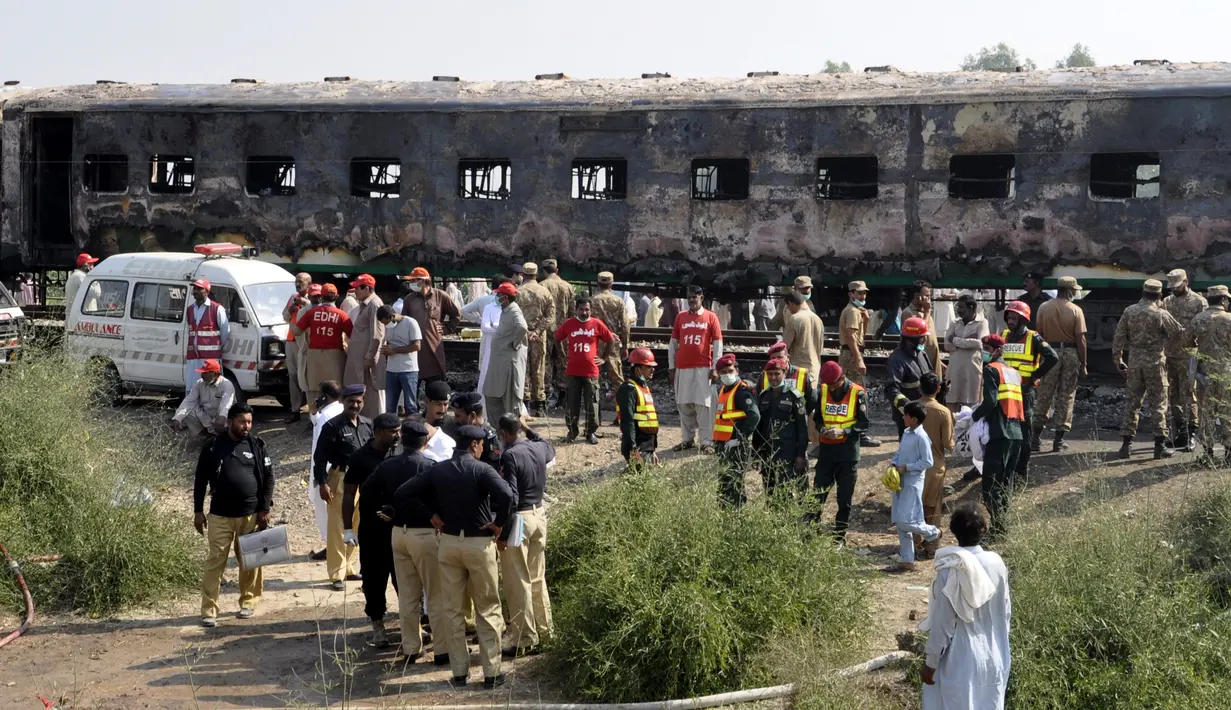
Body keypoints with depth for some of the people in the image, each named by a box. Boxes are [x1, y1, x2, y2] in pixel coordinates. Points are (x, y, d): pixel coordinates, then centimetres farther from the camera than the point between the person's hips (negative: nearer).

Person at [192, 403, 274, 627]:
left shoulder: (257, 445, 2)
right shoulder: (213, 446, -1)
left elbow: (268, 478, 4)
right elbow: (200, 479, 4)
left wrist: (265, 509, -3)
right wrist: (198, 511, 0)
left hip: (251, 515, 1)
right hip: (220, 516, -1)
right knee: (215, 561, -3)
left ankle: (248, 602, 24)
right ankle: (208, 610, -1)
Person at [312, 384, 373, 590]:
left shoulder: (368, 425, 7)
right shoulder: (332, 426, -10)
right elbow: (320, 457, -10)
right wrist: (322, 483, -16)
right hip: (340, 480, -6)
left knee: (357, 527, 13)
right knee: (338, 529, -2)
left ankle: (348, 568, 25)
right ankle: (337, 574, 2)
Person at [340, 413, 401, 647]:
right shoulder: (360, 458, -5)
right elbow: (349, 494, 0)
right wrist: (348, 528, -4)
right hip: (371, 529, 0)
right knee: (374, 577, 7)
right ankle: (377, 624, 20)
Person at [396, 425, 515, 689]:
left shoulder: (438, 470, 3)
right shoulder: (481, 469, -11)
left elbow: (406, 491, 2)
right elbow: (506, 494, -27)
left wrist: (430, 515, 6)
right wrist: (499, 523, -12)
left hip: (449, 542, 4)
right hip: (479, 543, -4)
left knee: (453, 610, 11)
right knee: (487, 610, 6)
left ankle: (459, 671, 15)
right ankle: (491, 672, 8)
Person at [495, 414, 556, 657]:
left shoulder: (509, 456, -18)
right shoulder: (539, 448, 3)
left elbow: (510, 497, -22)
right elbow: (551, 451, 30)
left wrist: (503, 533, -18)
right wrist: (529, 431, 28)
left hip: (518, 519, -8)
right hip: (539, 515, 8)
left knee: (518, 582, -1)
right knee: (537, 577, 19)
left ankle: (525, 640, 2)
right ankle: (543, 630, 27)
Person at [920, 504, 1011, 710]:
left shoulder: (950, 569, -21)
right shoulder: (996, 563, -7)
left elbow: (942, 622, -17)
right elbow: (1005, 612, 4)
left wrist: (930, 662, -7)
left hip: (959, 659, -5)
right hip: (993, 656, 5)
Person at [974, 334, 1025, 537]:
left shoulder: (991, 370, -4)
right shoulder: (1014, 372, 21)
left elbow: (991, 401, -15)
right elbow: (1022, 403, 20)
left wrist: (975, 415, -2)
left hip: (999, 433, -8)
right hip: (1016, 432, 8)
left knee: (992, 482, -7)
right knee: (1006, 480, 15)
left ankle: (997, 526, -14)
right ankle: (1001, 518, 18)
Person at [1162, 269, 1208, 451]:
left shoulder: (1199, 302, -4)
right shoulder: (1166, 302, 11)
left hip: (1188, 356, -5)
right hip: (1169, 355, 5)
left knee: (1188, 395, -6)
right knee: (1174, 395, 9)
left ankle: (1192, 434, -1)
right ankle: (1180, 432, 18)